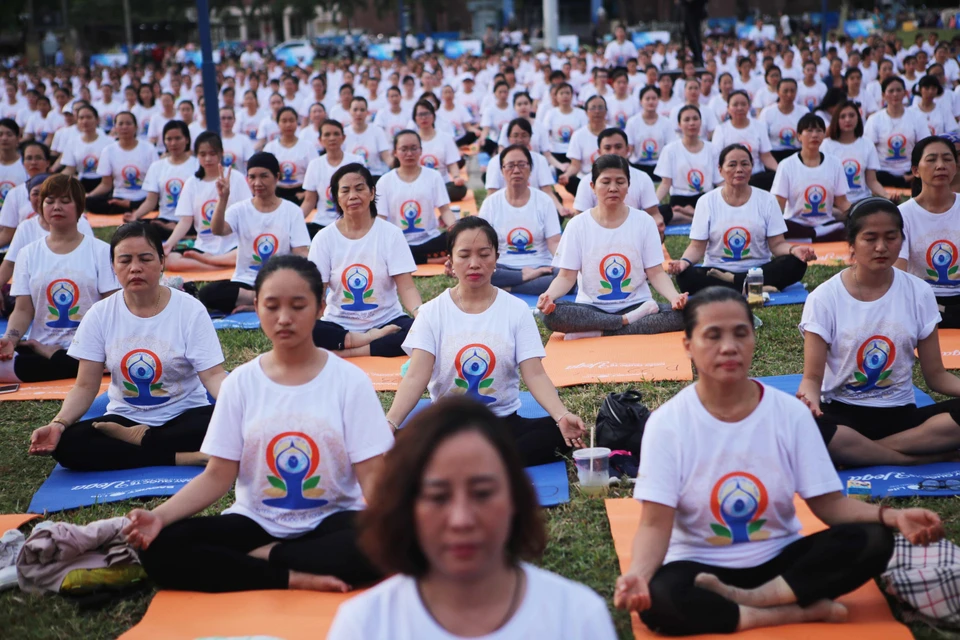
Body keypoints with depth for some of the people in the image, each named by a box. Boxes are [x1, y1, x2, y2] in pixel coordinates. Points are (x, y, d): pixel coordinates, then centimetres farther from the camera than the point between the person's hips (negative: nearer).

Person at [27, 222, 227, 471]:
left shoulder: (190, 310, -9)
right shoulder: (99, 315, -2)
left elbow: (213, 375, -14)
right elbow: (86, 386, -2)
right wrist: (59, 423, -22)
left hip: (184, 416, -2)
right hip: (125, 418, 2)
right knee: (67, 445, -26)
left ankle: (139, 439, -13)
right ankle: (181, 456, -21)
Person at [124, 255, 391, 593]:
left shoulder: (349, 380, -5)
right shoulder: (240, 383, 1)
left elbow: (371, 473, -8)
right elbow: (218, 475, -1)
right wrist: (159, 515, -18)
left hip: (330, 520, -2)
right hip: (257, 522, 2)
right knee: (160, 549, -23)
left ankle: (265, 557, -16)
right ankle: (298, 579, -22)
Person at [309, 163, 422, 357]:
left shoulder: (390, 233, -2)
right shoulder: (324, 238, 0)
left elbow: (406, 287, -9)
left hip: (387, 323, 0)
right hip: (339, 325, 0)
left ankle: (344, 352, -24)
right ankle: (371, 340, -19)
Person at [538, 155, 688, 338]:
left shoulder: (644, 222, 3)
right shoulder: (577, 225, 1)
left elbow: (656, 273, 0)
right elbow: (566, 276, -1)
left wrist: (674, 296, -21)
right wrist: (549, 295, -24)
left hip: (636, 305, 1)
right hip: (591, 308, -1)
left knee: (682, 313, -29)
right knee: (552, 314, -32)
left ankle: (598, 332, -22)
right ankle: (629, 321, -18)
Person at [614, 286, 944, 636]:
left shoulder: (791, 413, -4)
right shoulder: (666, 423, -11)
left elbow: (829, 503, -4)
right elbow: (656, 523, -16)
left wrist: (891, 516, -24)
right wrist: (637, 572, -38)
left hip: (781, 560, 3)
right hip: (700, 567, -3)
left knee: (873, 540, -20)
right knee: (658, 599, -36)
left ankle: (748, 599, -21)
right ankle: (804, 611, -22)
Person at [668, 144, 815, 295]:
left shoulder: (766, 200, 4)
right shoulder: (706, 202, 2)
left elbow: (777, 244, 0)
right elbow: (697, 247, -2)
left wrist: (793, 249, -23)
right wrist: (684, 261, -24)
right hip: (716, 270, -1)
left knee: (796, 263, -26)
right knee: (685, 276, -32)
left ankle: (730, 281, -22)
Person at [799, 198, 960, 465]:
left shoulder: (919, 293, 1)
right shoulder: (824, 298, -6)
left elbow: (935, 375, 3)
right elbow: (813, 376, -7)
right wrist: (810, 398, -31)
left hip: (900, 413, 2)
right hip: (840, 412, -2)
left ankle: (854, 453, -19)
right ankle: (921, 455, -21)